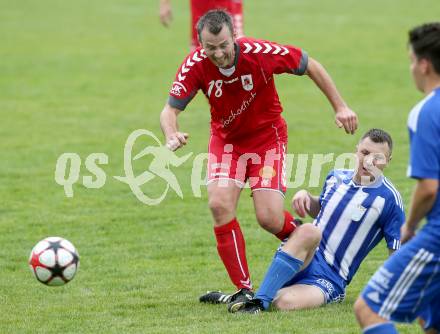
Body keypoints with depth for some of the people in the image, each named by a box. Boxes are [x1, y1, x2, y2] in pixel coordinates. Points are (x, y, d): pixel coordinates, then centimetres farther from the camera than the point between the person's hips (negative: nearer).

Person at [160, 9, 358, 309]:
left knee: (269, 218, -14)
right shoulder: (195, 66, -22)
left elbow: (311, 66, -13)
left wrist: (340, 107, -11)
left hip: (267, 135, -2)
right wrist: (172, 135, -40)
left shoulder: (261, 53, -28)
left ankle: (298, 234, 25)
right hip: (226, 139, 2)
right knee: (220, 205, -18)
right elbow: (170, 109, -17)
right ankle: (244, 289, -8)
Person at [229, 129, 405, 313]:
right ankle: (259, 301, -35)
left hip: (329, 279, -4)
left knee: (287, 302, -39)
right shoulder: (336, 176, 9)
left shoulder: (389, 198, -5)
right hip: (304, 260, 5)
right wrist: (306, 196, 7)